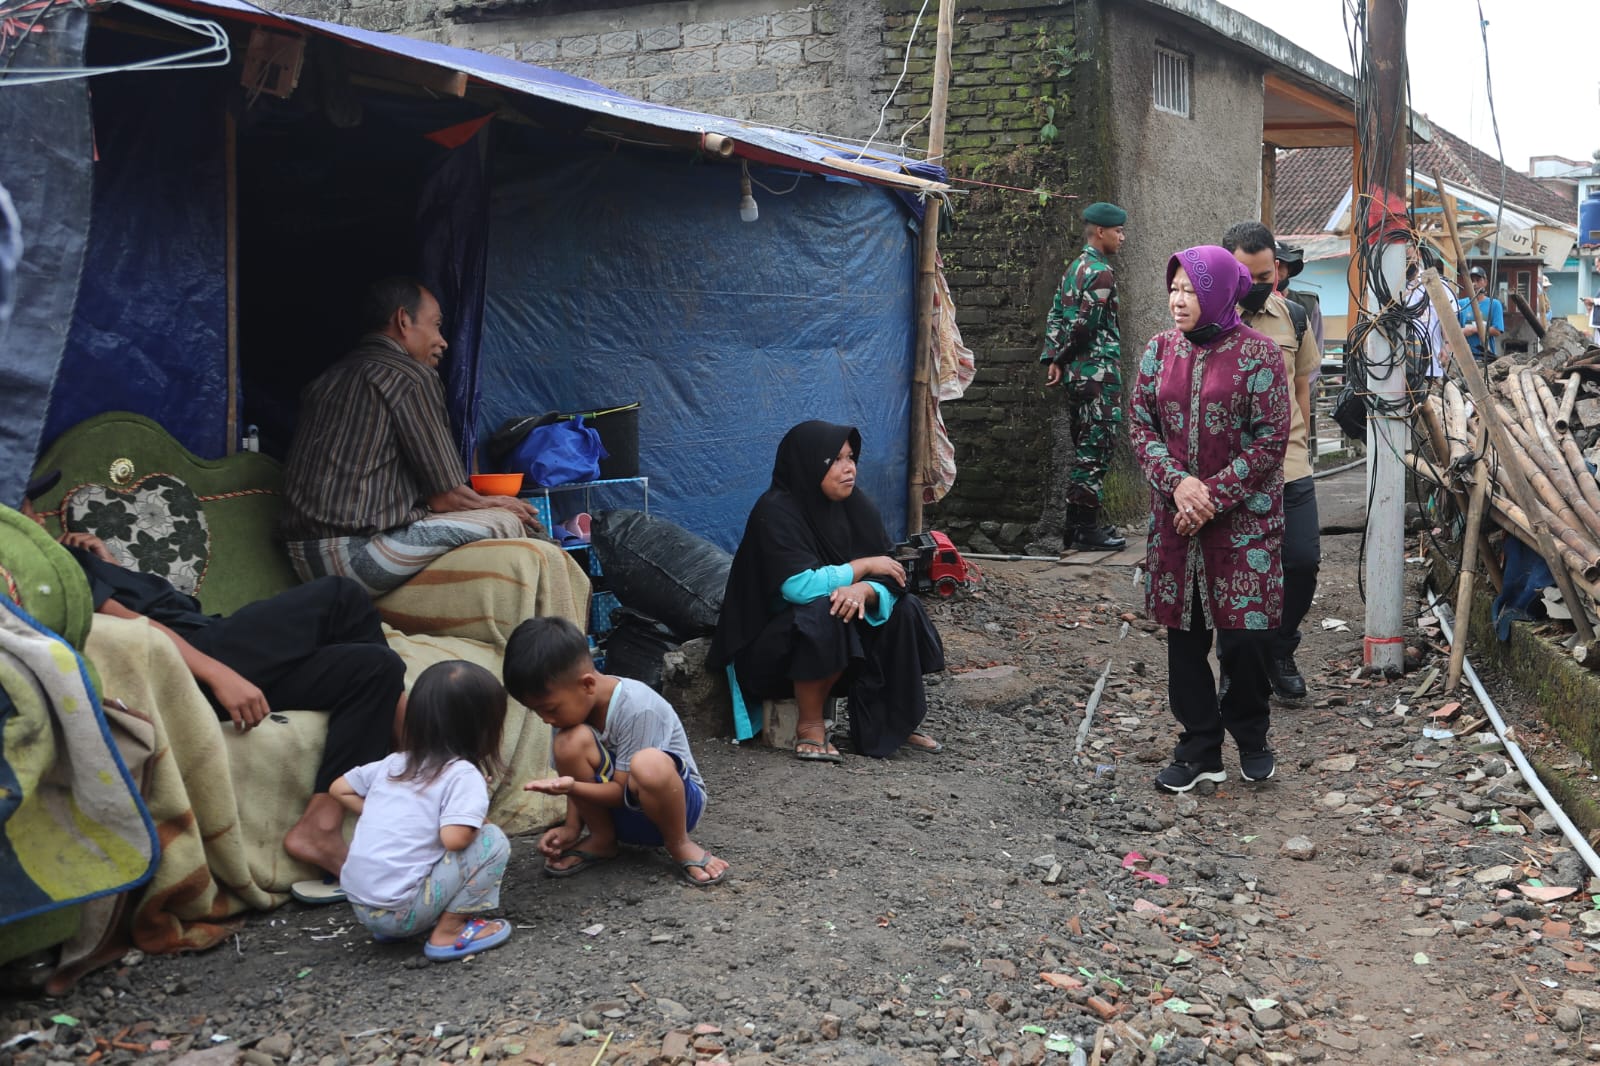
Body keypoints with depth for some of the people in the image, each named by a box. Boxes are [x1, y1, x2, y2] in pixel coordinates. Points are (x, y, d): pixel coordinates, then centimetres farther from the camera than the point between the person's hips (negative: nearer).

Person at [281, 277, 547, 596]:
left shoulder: (327, 378, 19)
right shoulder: (412, 376, -6)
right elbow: (446, 497, -6)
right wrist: (496, 504, 15)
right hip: (357, 555, -9)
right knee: (505, 523, 3)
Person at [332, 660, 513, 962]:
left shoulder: (395, 763, 11)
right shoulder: (464, 775, -10)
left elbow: (340, 789, 19)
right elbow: (454, 838, -21)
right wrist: (478, 823, -1)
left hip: (359, 907, 7)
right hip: (400, 910, -7)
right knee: (492, 840, -3)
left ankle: (392, 928, 16)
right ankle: (448, 932, -3)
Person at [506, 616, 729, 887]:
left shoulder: (636, 708, -25)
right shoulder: (572, 704, -6)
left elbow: (622, 790, -21)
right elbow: (580, 775, 5)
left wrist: (572, 787, -37)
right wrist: (572, 828, -10)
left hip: (676, 799, -6)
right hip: (618, 812, 6)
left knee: (649, 764, -42)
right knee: (570, 742, -23)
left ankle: (680, 845, -12)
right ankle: (601, 840, -3)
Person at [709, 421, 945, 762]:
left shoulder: (853, 504, -2)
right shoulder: (775, 512, -20)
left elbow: (889, 579, -6)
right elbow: (800, 586, -31)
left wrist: (865, 590, -30)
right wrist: (864, 566, -19)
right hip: (771, 642, -7)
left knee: (904, 613, -10)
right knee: (826, 616, -34)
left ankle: (897, 723, 2)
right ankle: (809, 727, -18)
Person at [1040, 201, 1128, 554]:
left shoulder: (1075, 268, 15)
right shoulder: (1101, 272, -14)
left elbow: (1056, 316, 12)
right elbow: (1085, 324, -19)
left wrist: (1053, 360, 6)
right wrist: (1064, 357, -4)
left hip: (1075, 375, 10)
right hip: (1099, 373, -10)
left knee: (1083, 450, 14)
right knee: (1096, 449, -5)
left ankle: (1077, 524, 20)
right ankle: (1087, 528, -1)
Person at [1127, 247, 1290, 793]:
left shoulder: (1258, 354, -7)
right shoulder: (1160, 350, 6)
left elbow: (1270, 440, -9)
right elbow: (1141, 426, 4)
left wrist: (1213, 495, -15)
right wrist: (1177, 482, -13)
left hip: (1245, 518, -4)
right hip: (1176, 517, 4)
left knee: (1244, 633, -2)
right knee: (1185, 631, 7)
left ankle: (1251, 736, 23)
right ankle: (1200, 749, 18)